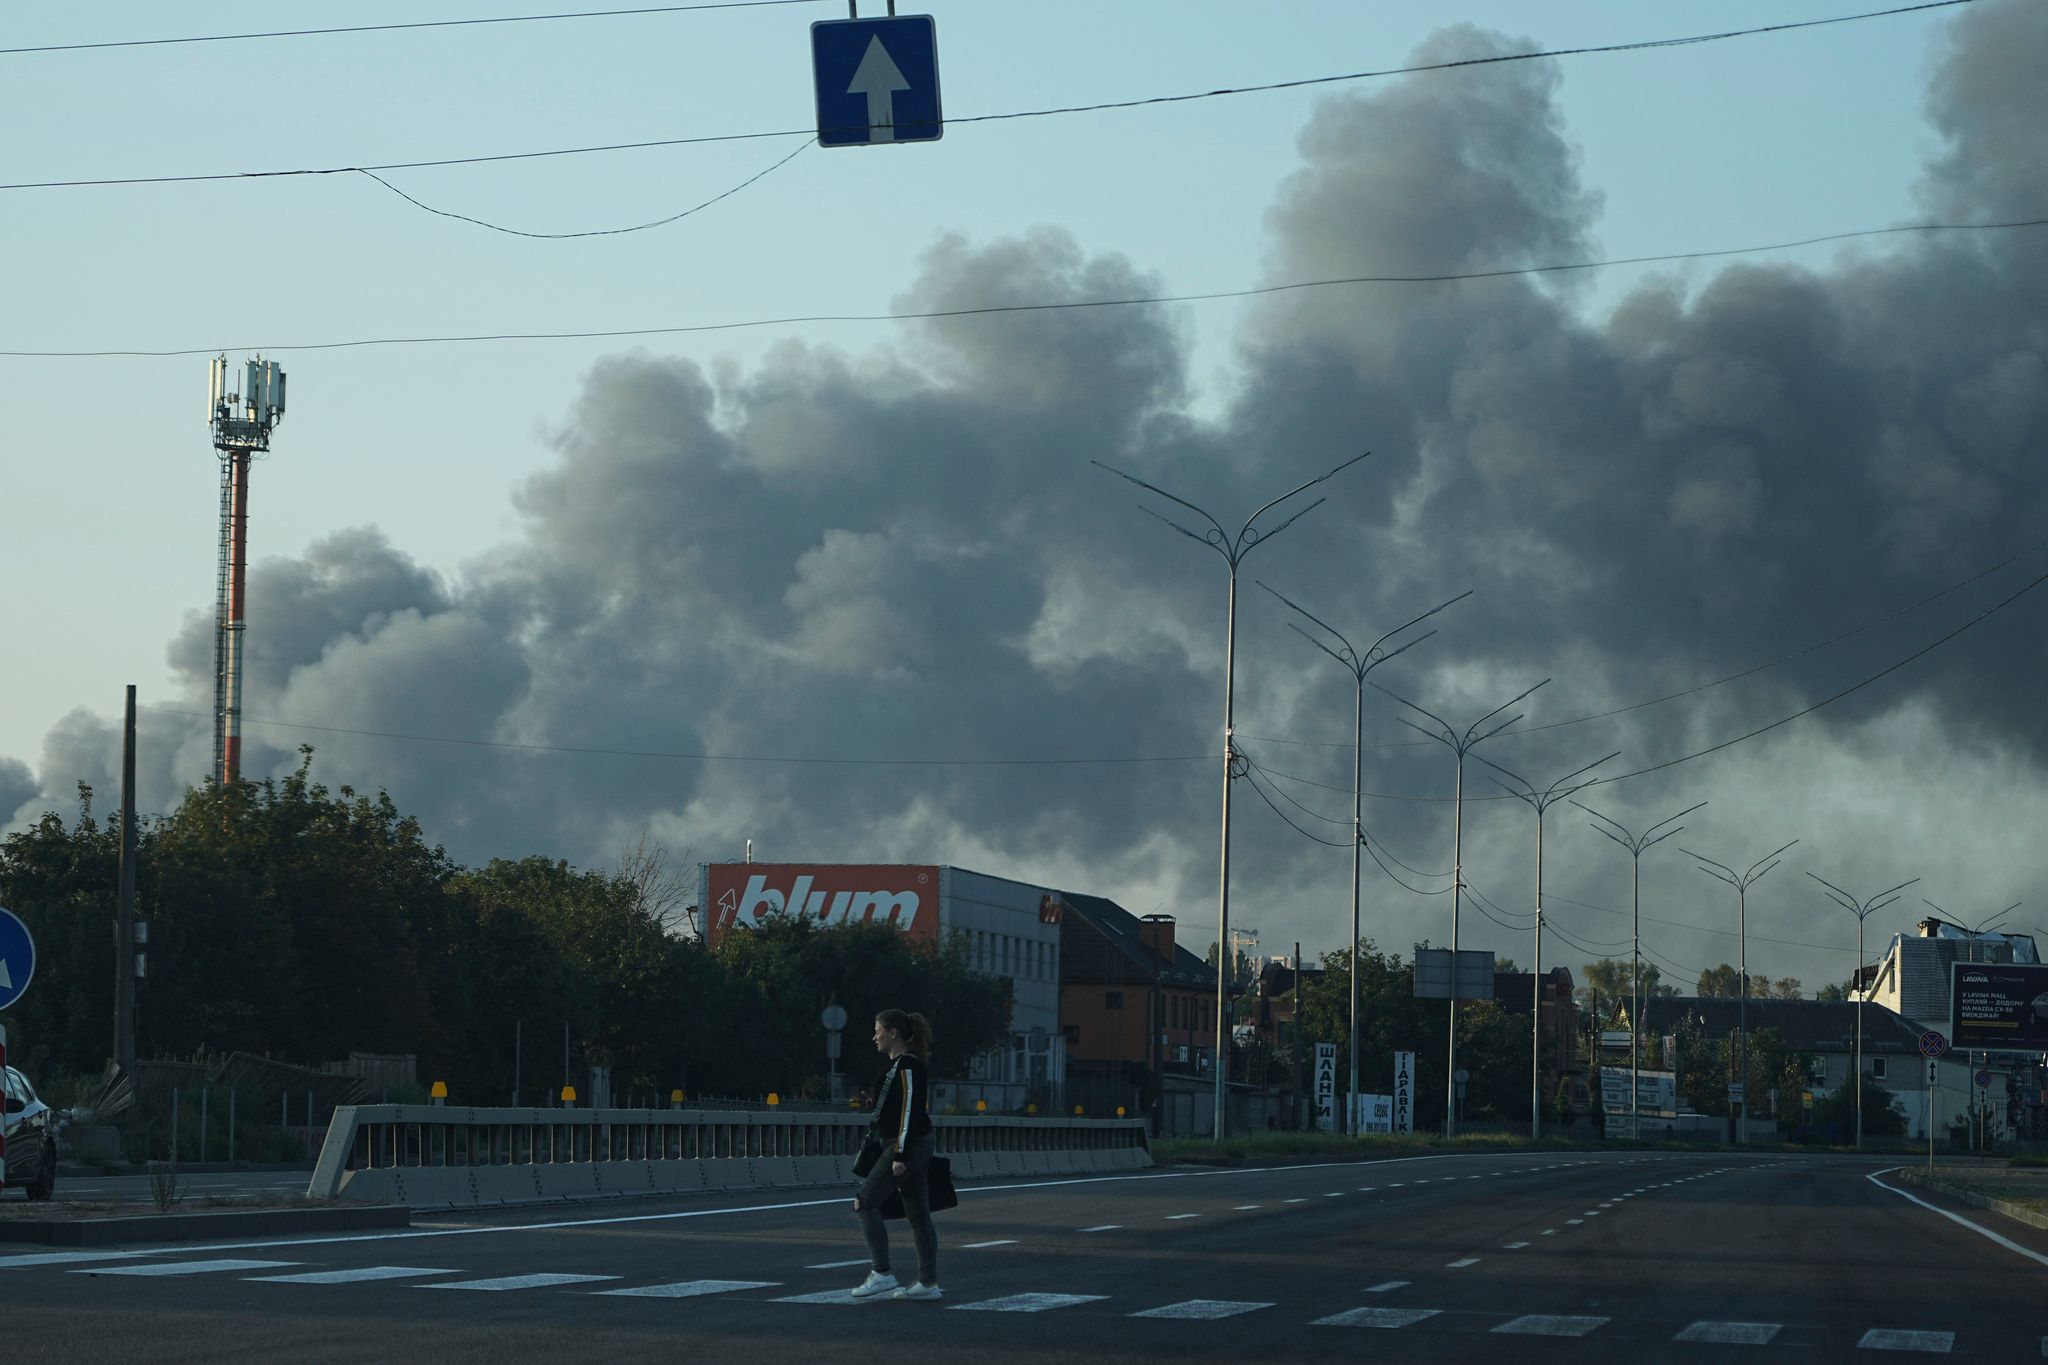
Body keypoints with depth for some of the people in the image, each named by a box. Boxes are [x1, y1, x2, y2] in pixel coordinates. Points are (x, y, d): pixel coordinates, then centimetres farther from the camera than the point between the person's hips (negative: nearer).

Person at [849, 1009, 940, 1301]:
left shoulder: (907, 1066, -14)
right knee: (917, 1214, 7)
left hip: (907, 1146, -10)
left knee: (865, 1203, -7)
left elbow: (909, 1111, -19)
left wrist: (900, 1155, -22)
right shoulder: (900, 1064, 16)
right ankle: (928, 1282, 6)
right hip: (915, 1147, 10)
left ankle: (882, 1275, -7)